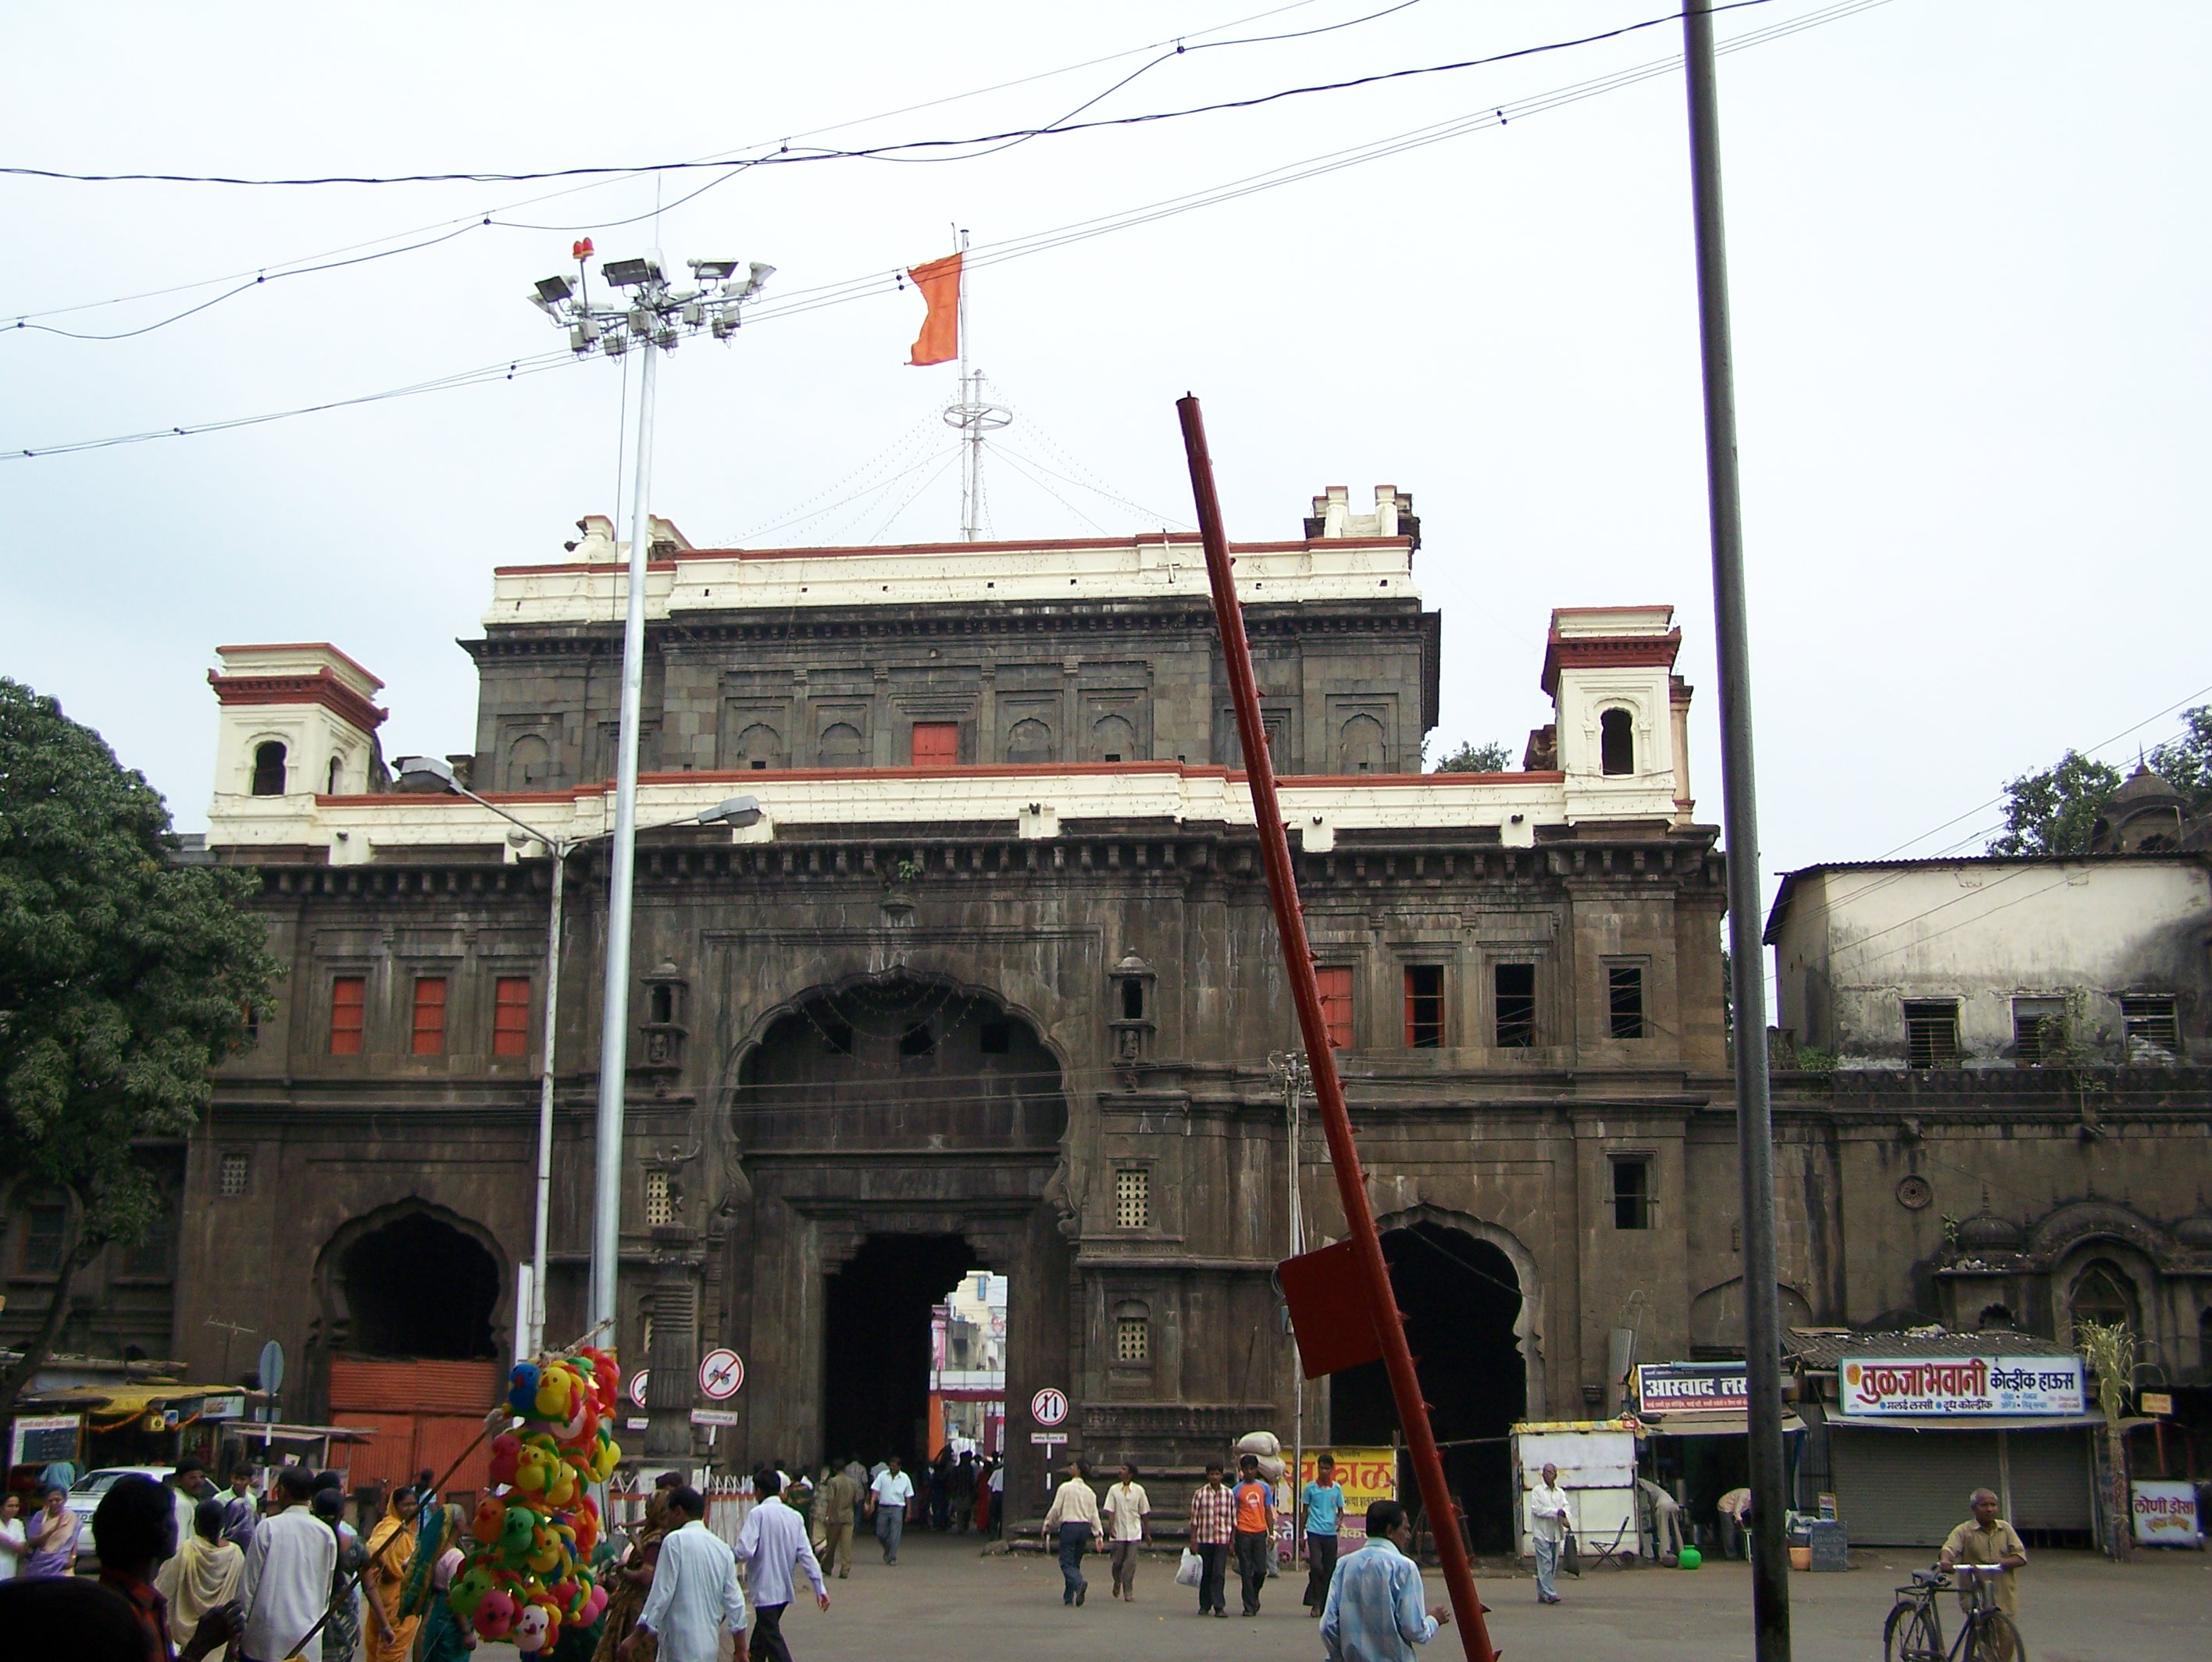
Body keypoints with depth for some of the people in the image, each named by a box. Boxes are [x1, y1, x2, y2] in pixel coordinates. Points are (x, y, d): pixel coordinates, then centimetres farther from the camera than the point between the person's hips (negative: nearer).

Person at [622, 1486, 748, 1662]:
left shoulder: (675, 1540, -8)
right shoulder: (722, 1548, 10)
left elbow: (661, 1593, -14)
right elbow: (735, 1601, 10)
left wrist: (636, 1637, -9)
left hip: (681, 1646, -7)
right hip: (709, 1643, 7)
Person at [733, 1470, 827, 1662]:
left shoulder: (758, 1513, -12)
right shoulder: (794, 1516, 5)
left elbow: (745, 1551, -22)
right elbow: (806, 1554, 0)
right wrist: (820, 1588, -1)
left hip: (765, 1590, -7)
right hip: (784, 1588, 7)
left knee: (773, 1642, -7)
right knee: (762, 1633, 24)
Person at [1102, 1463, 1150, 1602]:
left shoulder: (1139, 1490, 3)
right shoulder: (1114, 1490, 3)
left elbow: (1144, 1513, 7)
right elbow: (1110, 1511, -2)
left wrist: (1147, 1533, 8)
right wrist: (1111, 1528, -16)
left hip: (1134, 1533, -1)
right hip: (1119, 1533, 1)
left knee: (1131, 1563, -7)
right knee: (1118, 1562, 8)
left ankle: (1128, 1593, -3)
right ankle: (1117, 1584, 36)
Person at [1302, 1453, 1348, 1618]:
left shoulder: (1337, 1488, 7)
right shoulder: (1310, 1488, 1)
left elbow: (1340, 1510, 15)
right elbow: (1305, 1511, 8)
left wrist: (1338, 1522, -7)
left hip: (1331, 1533, 3)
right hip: (1314, 1532, -3)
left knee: (1329, 1570, 4)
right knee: (1316, 1566, -16)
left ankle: (1325, 1604, 15)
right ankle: (1315, 1603, -4)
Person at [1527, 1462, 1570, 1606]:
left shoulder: (1560, 1492, 16)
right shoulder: (1537, 1491, 2)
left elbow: (1565, 1506, 4)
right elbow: (1537, 1509, -8)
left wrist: (1564, 1515, -19)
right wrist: (1556, 1512, -12)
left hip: (1556, 1533, 5)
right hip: (1542, 1533, -5)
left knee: (1553, 1565, 6)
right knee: (1545, 1563, -12)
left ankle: (1542, 1594, 12)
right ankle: (1549, 1593, -17)